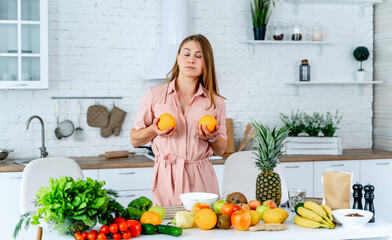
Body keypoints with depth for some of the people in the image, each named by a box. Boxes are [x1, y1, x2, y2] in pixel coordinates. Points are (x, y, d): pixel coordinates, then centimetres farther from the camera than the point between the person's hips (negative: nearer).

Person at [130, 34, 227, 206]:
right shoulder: (154, 95, 4)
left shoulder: (215, 102, 7)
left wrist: (212, 137, -7)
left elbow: (221, 150, 13)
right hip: (166, 179, -1)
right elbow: (134, 139, 8)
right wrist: (153, 130, -11)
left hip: (201, 179, 1)